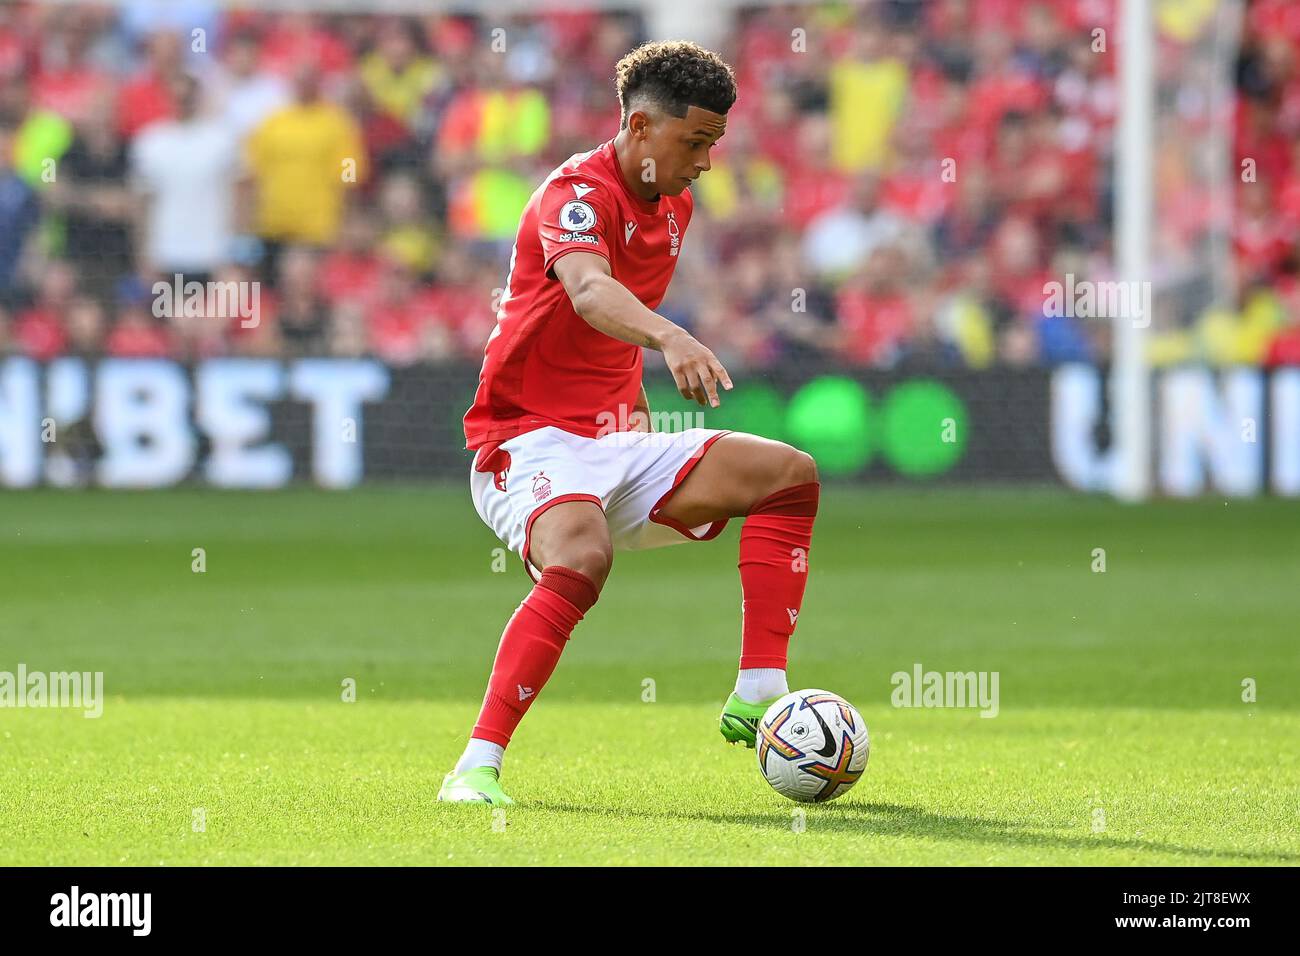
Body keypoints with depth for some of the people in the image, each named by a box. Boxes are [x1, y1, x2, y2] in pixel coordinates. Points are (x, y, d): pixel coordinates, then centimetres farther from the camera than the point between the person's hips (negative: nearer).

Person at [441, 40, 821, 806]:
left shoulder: (674, 207, 12)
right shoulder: (578, 193, -15)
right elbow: (587, 289, -39)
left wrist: (631, 397, 16)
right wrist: (670, 338, -57)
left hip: (613, 443, 9)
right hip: (531, 443, -9)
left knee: (790, 475, -2)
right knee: (582, 558, -37)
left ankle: (758, 696, -6)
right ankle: (479, 764, -34)